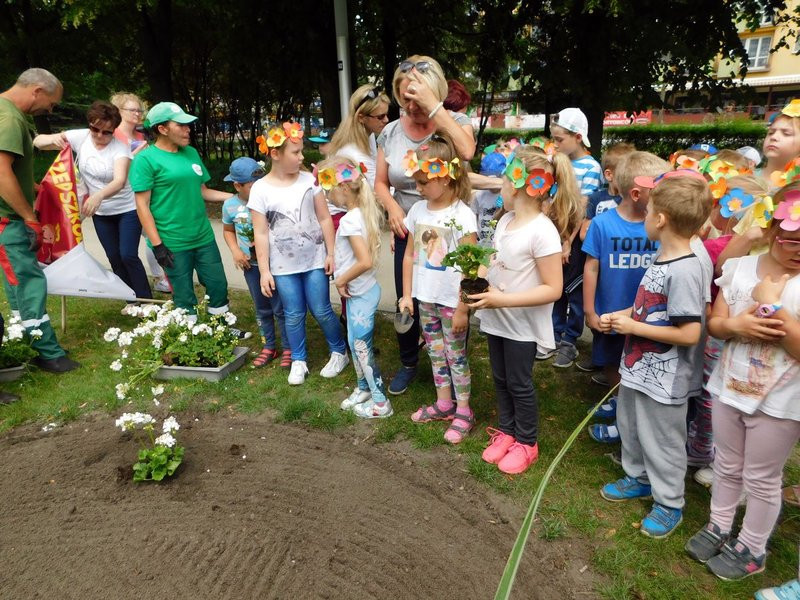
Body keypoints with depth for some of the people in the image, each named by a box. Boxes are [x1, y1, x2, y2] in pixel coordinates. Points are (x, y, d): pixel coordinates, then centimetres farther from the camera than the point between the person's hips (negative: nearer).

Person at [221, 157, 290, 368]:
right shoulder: (230, 205, -5)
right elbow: (228, 231, 12)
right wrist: (235, 251, -3)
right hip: (251, 264, 4)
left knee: (280, 308, 3)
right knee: (262, 308, 16)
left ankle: (288, 348, 19)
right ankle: (268, 347, 32)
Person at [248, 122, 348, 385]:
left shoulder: (309, 180, -4)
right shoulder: (260, 189, -7)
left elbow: (324, 219, 0)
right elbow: (261, 233, -5)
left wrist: (331, 253, -3)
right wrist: (264, 270, -6)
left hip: (315, 260, 0)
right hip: (283, 266, 0)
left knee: (321, 311, 6)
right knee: (294, 315, 10)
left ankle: (339, 352, 26)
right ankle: (299, 361, 27)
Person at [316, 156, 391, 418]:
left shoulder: (349, 220, -23)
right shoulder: (364, 213, 4)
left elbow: (365, 261, -31)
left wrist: (341, 280, -16)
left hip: (360, 293, -9)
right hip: (360, 291, 9)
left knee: (361, 347, 4)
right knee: (355, 342, 21)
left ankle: (380, 403, 18)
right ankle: (363, 388, 40)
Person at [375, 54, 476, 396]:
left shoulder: (455, 123, -9)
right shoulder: (391, 132, 1)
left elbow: (466, 152, -33)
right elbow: (380, 183, 8)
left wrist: (433, 106, -32)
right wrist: (392, 207, -12)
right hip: (408, 233, 3)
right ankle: (408, 364, 39)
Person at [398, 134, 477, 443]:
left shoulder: (462, 216, -17)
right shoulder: (418, 210, 2)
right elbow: (410, 255, 8)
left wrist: (462, 309, -15)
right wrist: (406, 295, 7)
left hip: (451, 302, -6)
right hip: (425, 298, 6)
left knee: (456, 355, 7)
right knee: (436, 352, 18)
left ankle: (463, 411, 24)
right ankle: (443, 403, 35)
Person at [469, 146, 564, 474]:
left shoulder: (542, 231, -23)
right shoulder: (505, 220, 2)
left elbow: (553, 289, -24)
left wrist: (504, 300, -26)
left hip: (522, 323, -7)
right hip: (496, 318, 8)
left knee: (519, 383, 8)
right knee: (500, 378, 19)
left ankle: (526, 443, 29)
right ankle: (506, 431, 39)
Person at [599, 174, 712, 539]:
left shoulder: (685, 271, -27)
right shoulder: (663, 260, 2)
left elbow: (689, 333, -28)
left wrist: (633, 327, -22)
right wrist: (620, 316, 0)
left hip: (663, 380, -9)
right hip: (639, 369, 9)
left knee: (661, 442, 11)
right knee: (629, 426, 25)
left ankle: (669, 504, 33)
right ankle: (639, 478, 48)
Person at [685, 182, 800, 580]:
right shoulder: (738, 268, -4)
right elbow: (714, 324, 1)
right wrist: (736, 326, -19)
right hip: (729, 388, 3)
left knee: (761, 479, 14)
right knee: (726, 466, 21)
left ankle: (751, 549, 34)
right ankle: (718, 527, 41)